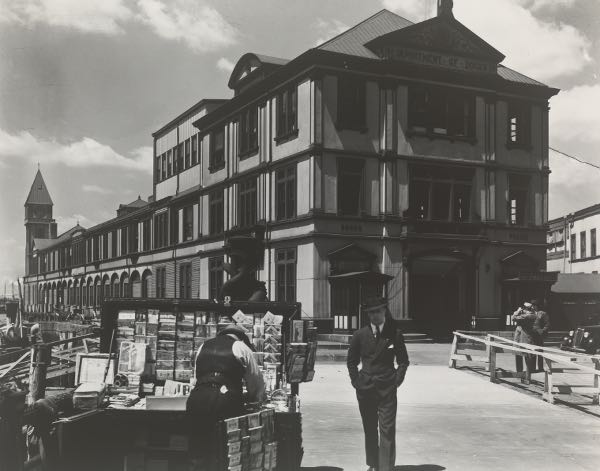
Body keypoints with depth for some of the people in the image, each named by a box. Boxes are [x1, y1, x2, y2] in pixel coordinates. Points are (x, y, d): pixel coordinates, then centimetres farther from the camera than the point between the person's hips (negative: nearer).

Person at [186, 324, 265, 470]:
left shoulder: (204, 346, 24)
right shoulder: (240, 347, 12)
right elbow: (256, 380, 18)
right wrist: (257, 399, 36)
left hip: (197, 398, 4)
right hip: (226, 400, -4)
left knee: (203, 449, 12)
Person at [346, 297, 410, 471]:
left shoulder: (395, 334, -1)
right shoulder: (360, 335, 2)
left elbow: (403, 360, 8)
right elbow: (351, 361, 12)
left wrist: (397, 380, -1)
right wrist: (356, 381, 4)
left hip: (387, 389, -2)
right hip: (365, 389, 2)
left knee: (387, 430, -7)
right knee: (369, 429, 11)